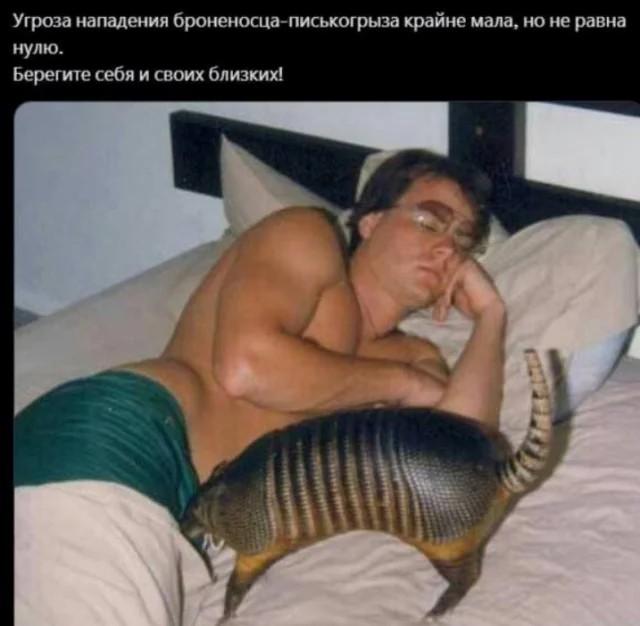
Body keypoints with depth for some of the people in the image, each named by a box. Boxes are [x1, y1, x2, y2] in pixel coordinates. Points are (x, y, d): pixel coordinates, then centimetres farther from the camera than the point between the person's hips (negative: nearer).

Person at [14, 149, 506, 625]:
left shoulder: (411, 356, 26)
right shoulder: (308, 235, 9)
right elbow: (243, 365, -9)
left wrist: (491, 314, 13)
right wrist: (402, 384, 4)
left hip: (185, 512, 7)